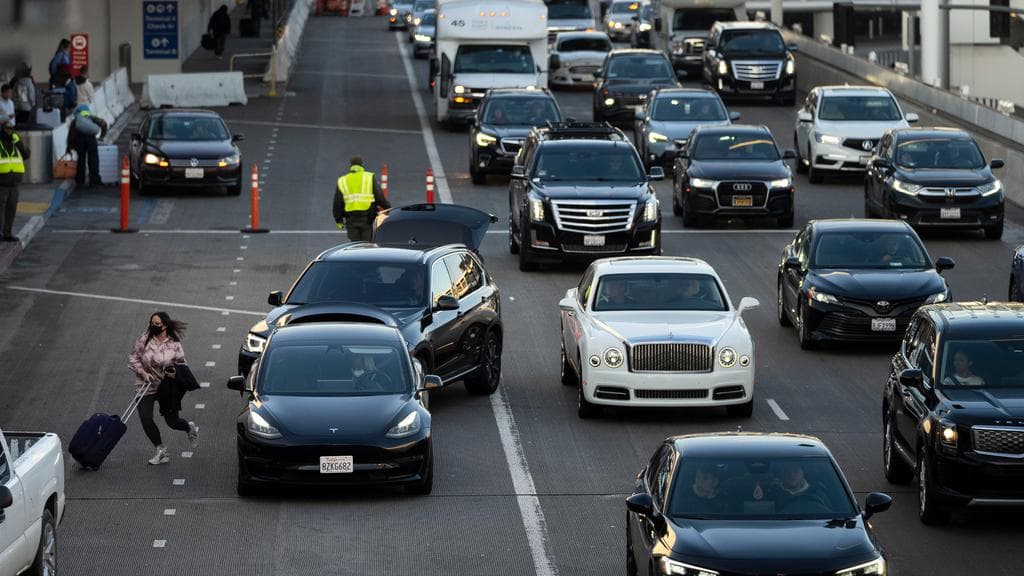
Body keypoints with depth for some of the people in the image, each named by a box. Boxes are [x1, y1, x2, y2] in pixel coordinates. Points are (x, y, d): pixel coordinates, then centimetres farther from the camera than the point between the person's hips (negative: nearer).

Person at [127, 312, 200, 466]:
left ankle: (190, 428, 41)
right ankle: (161, 450, 3)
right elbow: (133, 358, 0)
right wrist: (143, 373, -14)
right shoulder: (144, 340, -6)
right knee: (145, 418, -13)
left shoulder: (174, 344, -7)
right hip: (146, 387, 1)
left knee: (172, 421, 4)